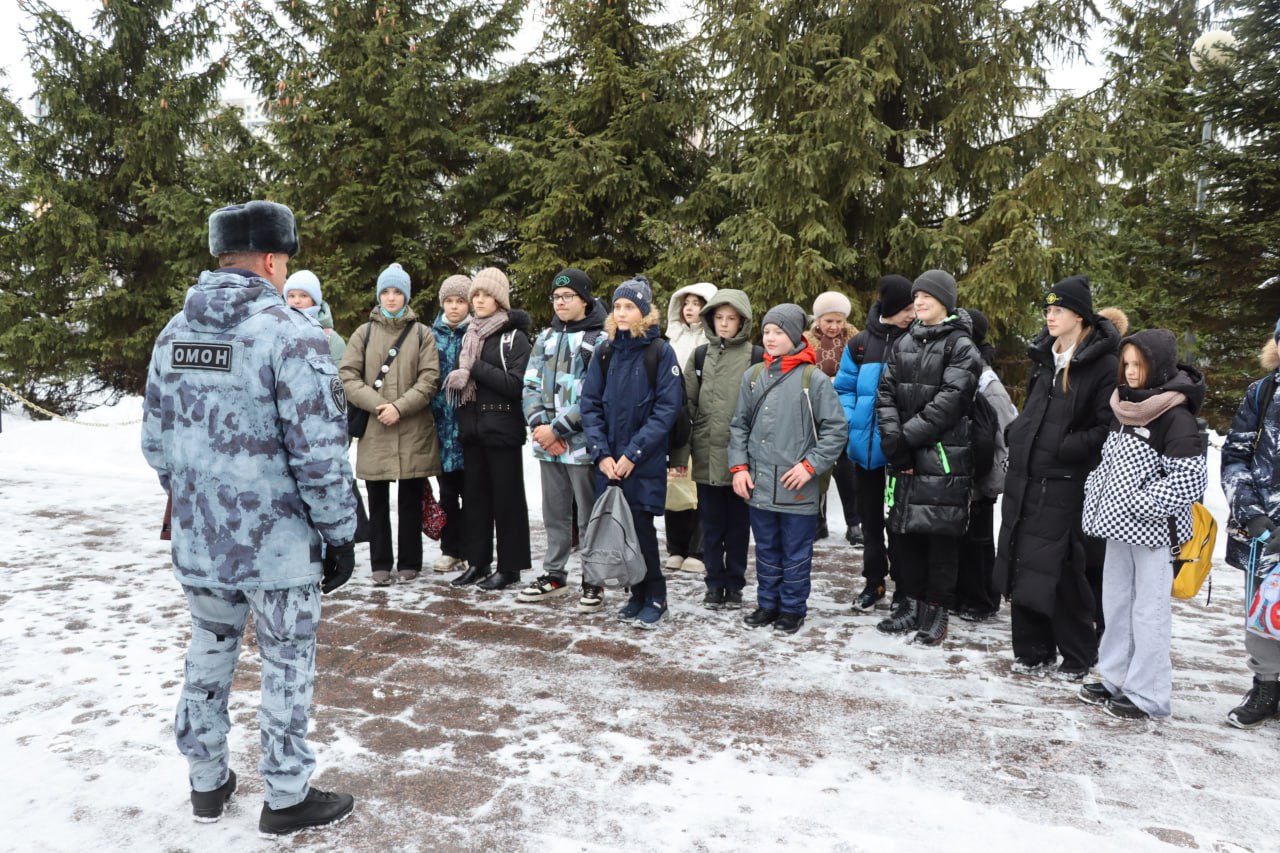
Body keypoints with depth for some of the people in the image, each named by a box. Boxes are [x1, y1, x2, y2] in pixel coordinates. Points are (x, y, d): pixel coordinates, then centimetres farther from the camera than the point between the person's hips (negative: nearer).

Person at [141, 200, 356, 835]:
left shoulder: (174, 333, 5)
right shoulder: (291, 334, -17)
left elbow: (155, 441, 11)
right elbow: (320, 454, -20)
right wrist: (339, 535, -9)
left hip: (197, 540, 7)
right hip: (277, 542, -6)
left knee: (209, 652, 21)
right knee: (286, 665, 8)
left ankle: (206, 782, 36)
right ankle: (286, 798, 22)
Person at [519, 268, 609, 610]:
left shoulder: (600, 339, -6)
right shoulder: (546, 337, 13)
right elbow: (531, 385, 9)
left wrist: (556, 428, -15)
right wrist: (539, 425, -7)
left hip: (582, 442, -6)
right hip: (547, 442, 6)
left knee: (589, 516, 3)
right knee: (555, 514, 16)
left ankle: (593, 582, 15)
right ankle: (554, 575, 28)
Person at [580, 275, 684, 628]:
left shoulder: (660, 352, -5)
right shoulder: (604, 351, 7)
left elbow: (667, 408, -11)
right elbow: (589, 404, 5)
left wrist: (632, 454, -15)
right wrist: (602, 453, -7)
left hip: (644, 462, -4)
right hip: (608, 461, 4)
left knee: (640, 525, -4)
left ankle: (654, 598, 12)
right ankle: (638, 593, 23)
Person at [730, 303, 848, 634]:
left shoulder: (814, 378, -8)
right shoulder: (753, 376, 6)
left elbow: (836, 429, -6)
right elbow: (739, 426, 12)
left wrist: (810, 466, -12)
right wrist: (739, 466, 3)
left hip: (798, 488, -4)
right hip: (758, 484, 4)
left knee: (796, 553, 8)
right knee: (766, 551, 17)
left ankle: (793, 609, 23)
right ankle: (768, 603, 31)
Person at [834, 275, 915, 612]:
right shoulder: (860, 344, 2)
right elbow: (844, 389, 7)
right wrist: (848, 426, -6)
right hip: (865, 446, 3)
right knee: (869, 517, 15)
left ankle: (903, 586, 20)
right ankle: (873, 580, 30)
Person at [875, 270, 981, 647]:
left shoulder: (961, 346, -3)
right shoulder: (904, 344, 14)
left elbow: (950, 400, -13)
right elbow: (886, 393, 6)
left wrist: (906, 435, -15)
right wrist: (892, 438, -8)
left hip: (943, 455, -5)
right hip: (904, 457, 5)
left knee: (941, 532, 0)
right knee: (907, 530, 10)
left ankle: (936, 609, 11)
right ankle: (911, 603, 22)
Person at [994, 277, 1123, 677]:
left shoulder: (1103, 364, -10)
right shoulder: (1045, 357, 13)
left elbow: (1109, 428, -15)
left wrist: (1066, 447, -18)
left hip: (1066, 484, -7)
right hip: (1026, 478, 7)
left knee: (1061, 570, 0)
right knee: (1023, 565, 9)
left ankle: (1077, 655, 20)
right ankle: (1033, 650, 23)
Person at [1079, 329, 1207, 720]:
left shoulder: (1176, 417, -14)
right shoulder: (1125, 410, 9)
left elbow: (1190, 478, -19)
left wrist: (1142, 505, -18)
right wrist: (1097, 495, 6)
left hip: (1153, 530, -8)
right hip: (1120, 526, 8)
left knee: (1149, 612, 1)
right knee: (1115, 604, 15)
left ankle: (1147, 695, 12)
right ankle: (1115, 680, 29)